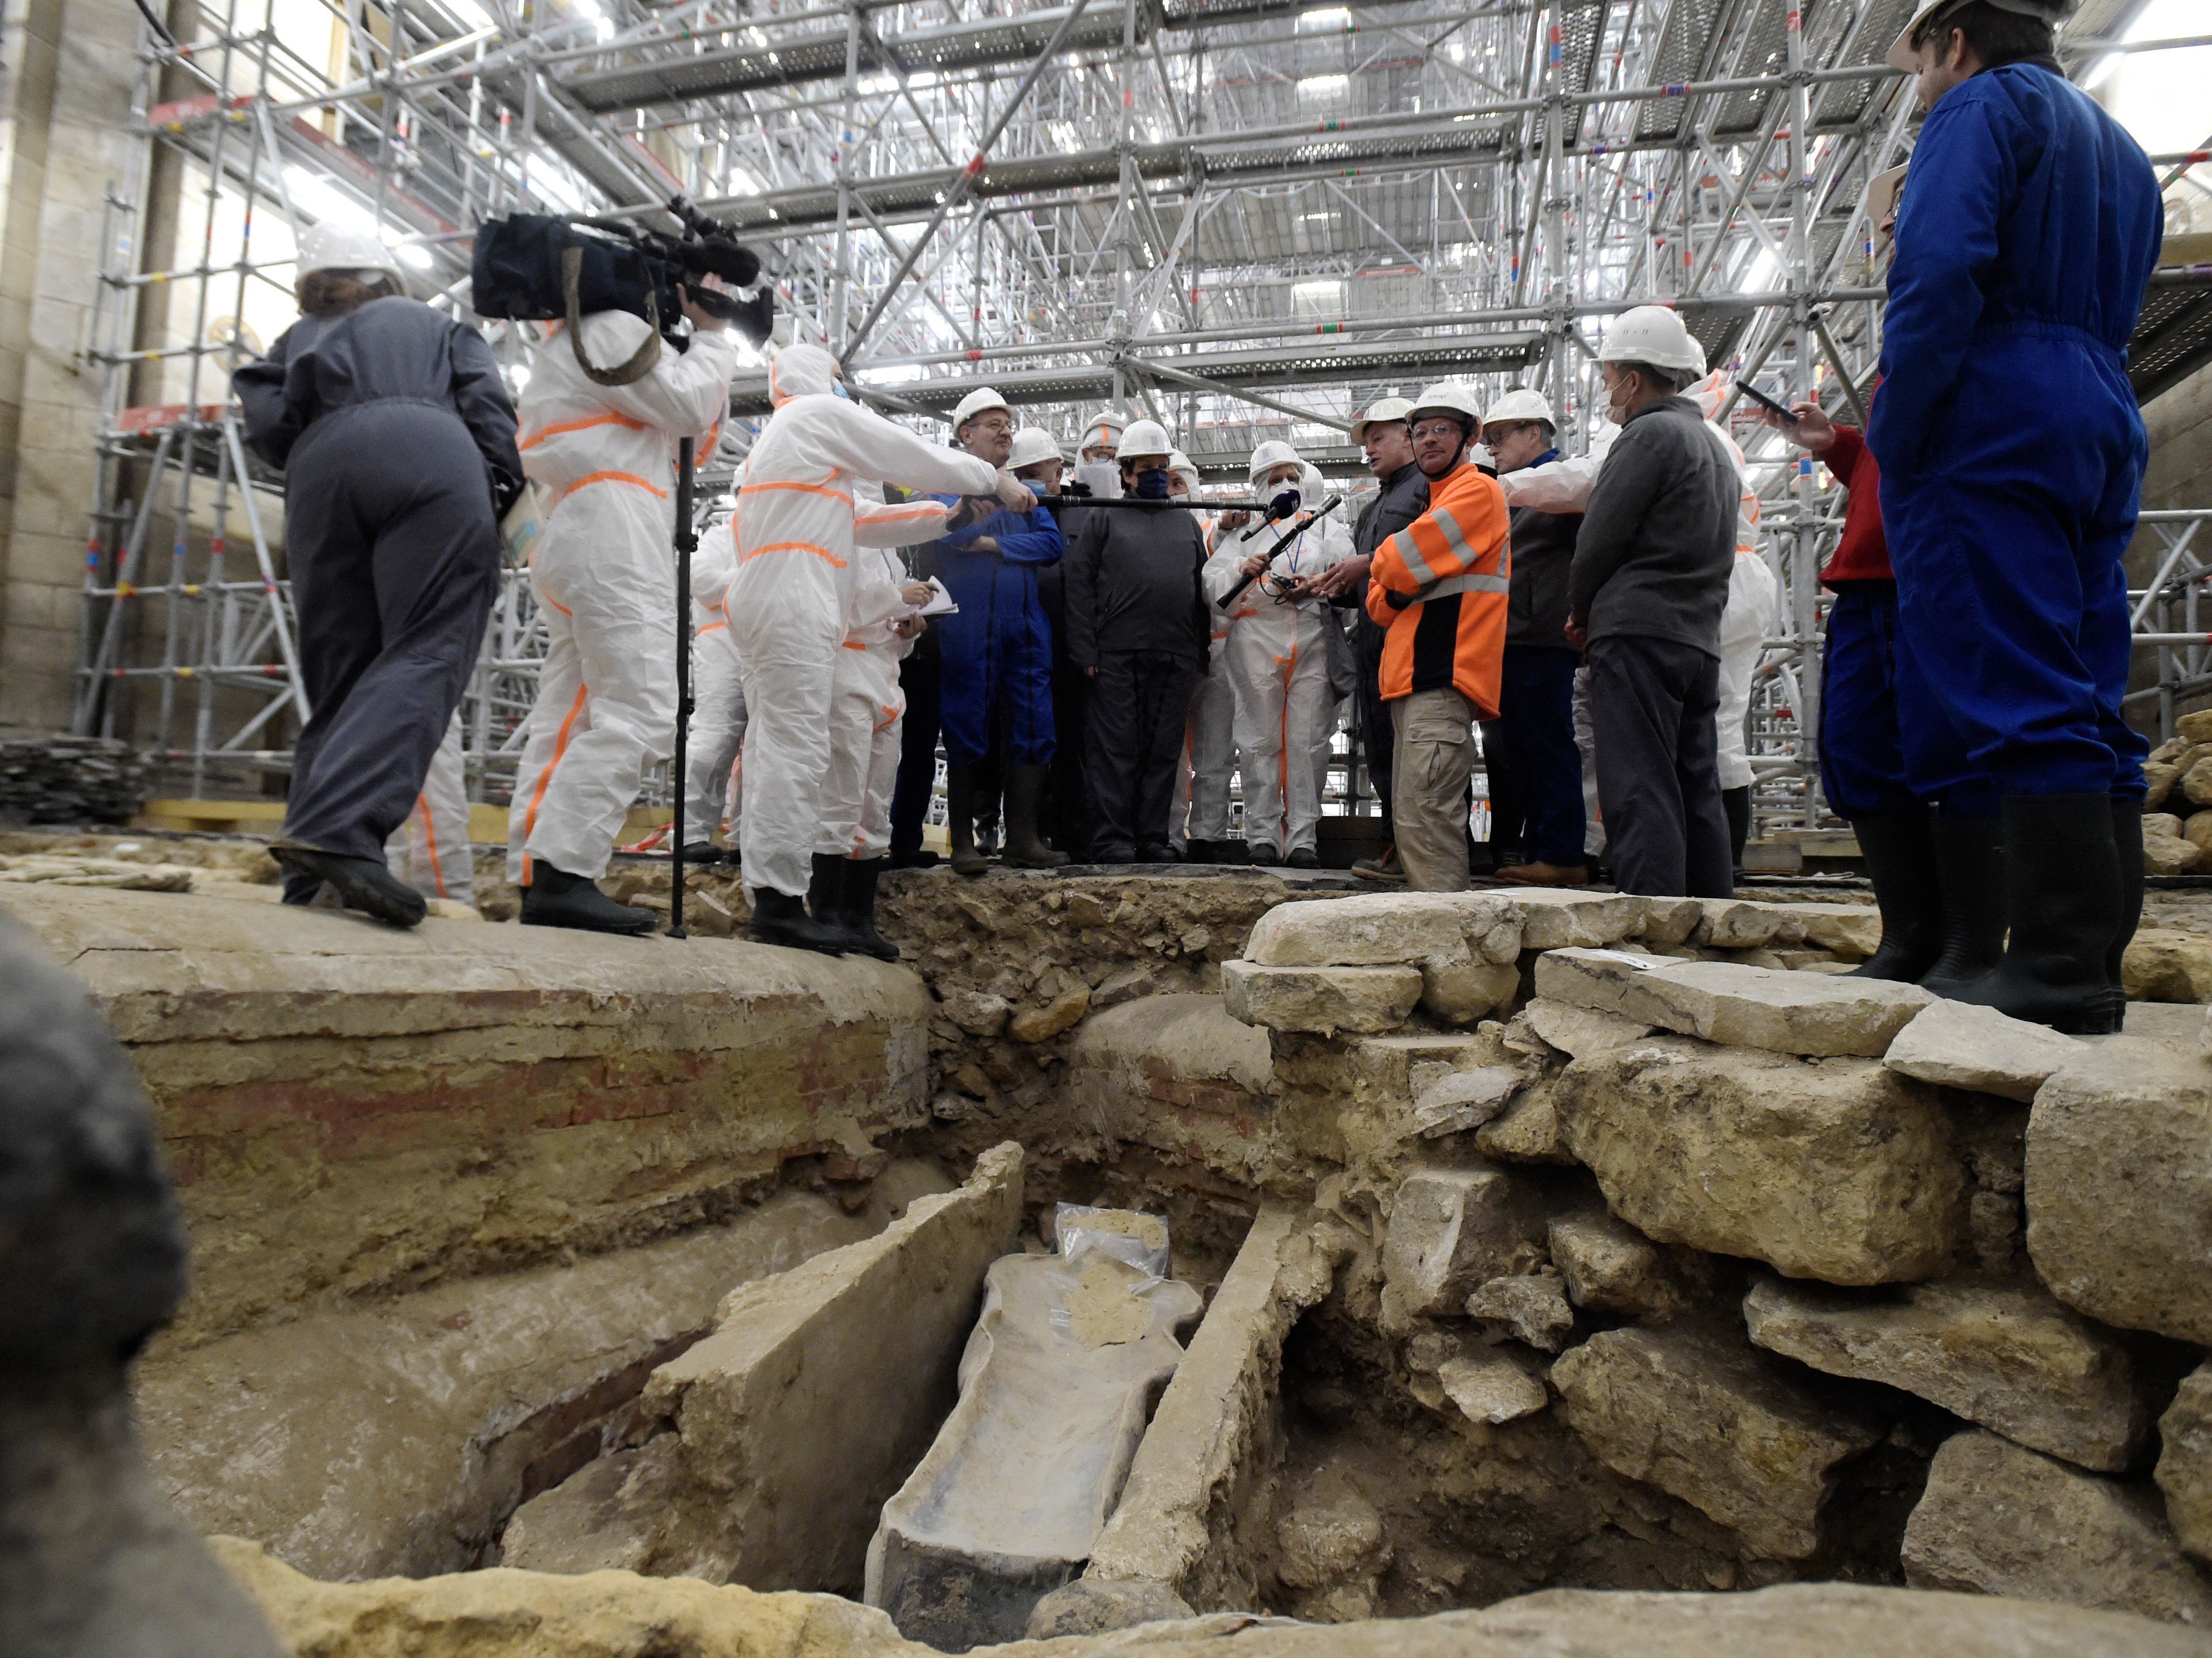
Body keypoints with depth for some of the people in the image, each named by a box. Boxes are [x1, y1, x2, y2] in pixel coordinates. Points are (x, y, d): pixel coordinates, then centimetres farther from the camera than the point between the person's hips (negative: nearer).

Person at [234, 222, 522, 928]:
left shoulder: (297, 339, 35)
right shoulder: (439, 325, 33)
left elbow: (268, 418, 14)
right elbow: (487, 402, 12)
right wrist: (504, 489, 3)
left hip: (323, 463, 3)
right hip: (430, 453, -2)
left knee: (337, 678, 5)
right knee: (425, 653, -16)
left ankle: (312, 883, -2)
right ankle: (340, 830, -37)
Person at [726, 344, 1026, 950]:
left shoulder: (775, 438, 33)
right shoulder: (821, 413, 4)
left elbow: (856, 522, 27)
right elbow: (919, 459, 2)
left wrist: (945, 517, 24)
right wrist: (994, 479, 15)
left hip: (761, 602, 10)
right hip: (792, 603, -10)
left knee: (773, 745, 7)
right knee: (796, 747, -13)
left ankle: (767, 894, 7)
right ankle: (781, 898, -15)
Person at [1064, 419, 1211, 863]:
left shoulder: (1185, 522, 20)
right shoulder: (1102, 517, 8)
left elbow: (1202, 588, 20)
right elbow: (1079, 582, 0)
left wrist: (1201, 652, 12)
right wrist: (1085, 650, -10)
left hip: (1176, 657, 4)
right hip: (1116, 655, -4)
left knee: (1164, 749, 4)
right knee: (1117, 746, -3)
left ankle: (1153, 837, 11)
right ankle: (1112, 838, 2)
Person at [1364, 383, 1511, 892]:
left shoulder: (1478, 489, -2)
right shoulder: (1433, 501, 27)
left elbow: (1399, 565, -14)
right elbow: (1380, 603, 21)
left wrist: (1382, 564, 9)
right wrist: (1398, 580, -2)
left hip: (1442, 677, -10)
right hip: (1414, 677, 10)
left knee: (1423, 813, -17)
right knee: (1408, 815, 11)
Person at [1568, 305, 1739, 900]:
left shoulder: (1650, 434, -7)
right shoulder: (1713, 444, 24)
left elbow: (1600, 537, -10)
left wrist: (1579, 612, 7)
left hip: (1638, 633, -9)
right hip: (1700, 637, 10)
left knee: (1639, 790, -11)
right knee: (1697, 792, 10)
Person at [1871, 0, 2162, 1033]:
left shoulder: (1981, 106, 2)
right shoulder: (2120, 147, 29)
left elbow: (1940, 272, -15)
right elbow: (2113, 316, 26)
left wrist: (1894, 441, -13)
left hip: (1990, 430, -9)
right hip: (2102, 431, 9)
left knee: (2021, 700, -13)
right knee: (2087, 704, 6)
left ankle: (2058, 974, -14)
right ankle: (2094, 967, 9)